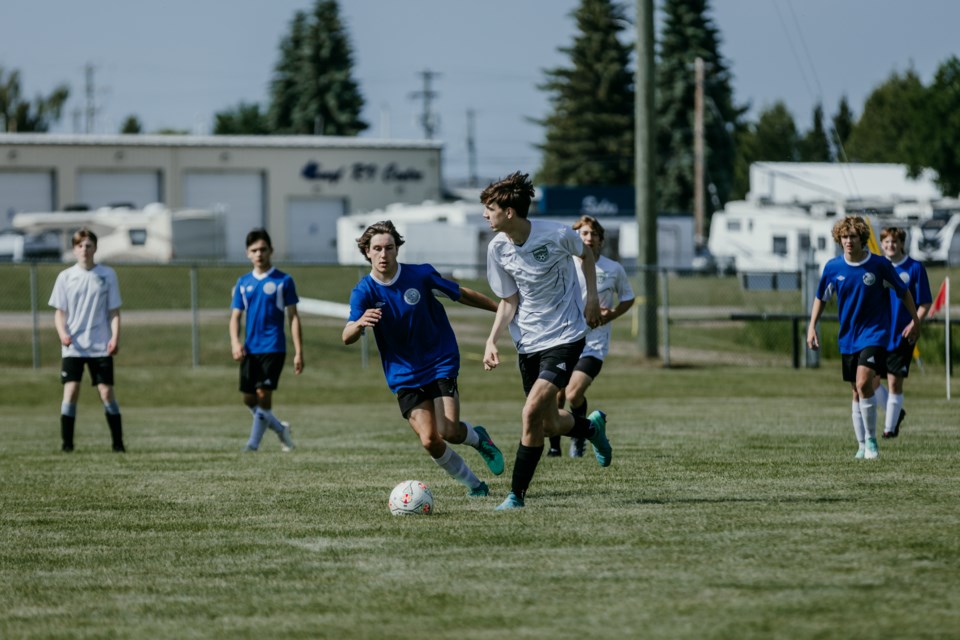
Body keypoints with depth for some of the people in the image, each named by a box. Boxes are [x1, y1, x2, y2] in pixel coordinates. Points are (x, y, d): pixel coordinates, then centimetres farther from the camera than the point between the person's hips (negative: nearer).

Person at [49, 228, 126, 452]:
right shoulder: (65, 277, 4)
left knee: (106, 392, -4)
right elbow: (59, 312, 7)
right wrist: (63, 334, -13)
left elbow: (114, 311, 5)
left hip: (101, 347, 0)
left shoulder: (107, 275, 3)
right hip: (72, 347, 0)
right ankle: (66, 443, -4)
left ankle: (118, 443, 5)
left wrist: (115, 337, -10)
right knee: (70, 391, -9)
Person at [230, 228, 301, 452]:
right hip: (250, 349, 5)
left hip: (273, 348, -5)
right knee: (249, 398, 5)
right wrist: (235, 342, -10)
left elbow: (293, 317, -1)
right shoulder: (243, 282, 9)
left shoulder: (283, 281, -1)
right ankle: (280, 429, 26)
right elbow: (235, 316, 9)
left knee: (263, 393, -14)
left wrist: (299, 352, -6)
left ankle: (254, 443, -6)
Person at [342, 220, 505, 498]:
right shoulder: (363, 292, -10)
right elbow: (347, 337, -23)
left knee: (448, 431, -18)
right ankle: (473, 484, 12)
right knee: (429, 441, -11)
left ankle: (477, 437, 19)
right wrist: (359, 323, -47)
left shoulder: (421, 275, -9)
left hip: (441, 364, -1)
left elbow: (463, 295, 6)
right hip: (405, 376, 1)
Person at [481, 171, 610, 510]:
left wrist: (592, 297, 0)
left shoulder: (557, 235, -17)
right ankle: (592, 426, 43)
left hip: (565, 336, -5)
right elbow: (509, 301, 1)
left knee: (531, 414, -18)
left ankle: (517, 494, -7)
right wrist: (492, 340, -11)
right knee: (549, 425, 9)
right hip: (528, 341, 5)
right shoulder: (497, 248, -7)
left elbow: (585, 254, 6)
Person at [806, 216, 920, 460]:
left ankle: (871, 440, -9)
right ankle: (862, 446, 20)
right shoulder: (833, 267, -1)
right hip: (848, 337, 4)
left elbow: (904, 292, 4)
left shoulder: (880, 265, -9)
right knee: (857, 392, 9)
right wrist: (812, 327, 5)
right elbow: (821, 298, 14)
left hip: (875, 333, -4)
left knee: (864, 383, -21)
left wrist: (915, 321, 9)